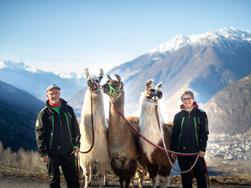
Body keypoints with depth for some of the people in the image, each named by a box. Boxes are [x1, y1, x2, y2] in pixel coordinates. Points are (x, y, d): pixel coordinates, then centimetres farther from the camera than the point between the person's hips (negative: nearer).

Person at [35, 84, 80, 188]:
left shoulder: (68, 110, 6)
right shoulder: (44, 113, -2)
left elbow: (75, 128, 10)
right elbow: (39, 133, -4)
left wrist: (76, 145, 0)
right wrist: (42, 152, -9)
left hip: (68, 151, 2)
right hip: (52, 152, -2)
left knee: (73, 179, 6)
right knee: (54, 179, 7)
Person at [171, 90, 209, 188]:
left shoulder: (201, 114, 1)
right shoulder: (178, 116, 7)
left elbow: (204, 133, -3)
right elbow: (174, 134, 8)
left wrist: (202, 149, -11)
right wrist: (173, 150, 4)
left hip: (197, 151, -2)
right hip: (182, 151, 2)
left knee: (201, 175, -2)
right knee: (186, 176, 7)